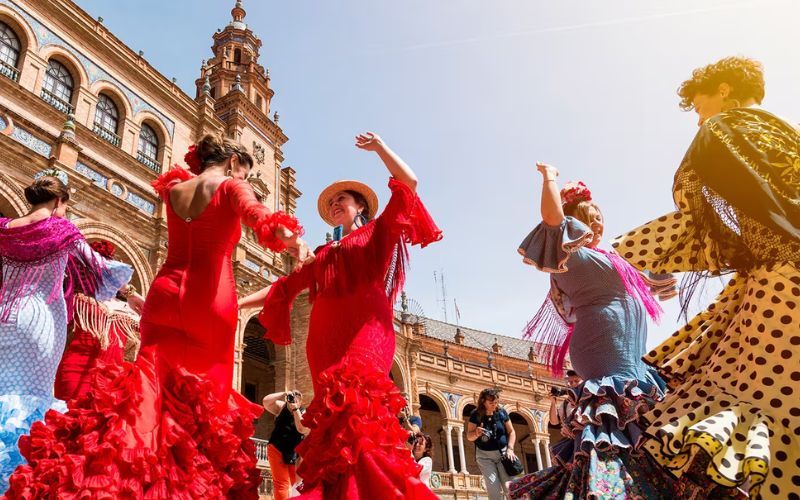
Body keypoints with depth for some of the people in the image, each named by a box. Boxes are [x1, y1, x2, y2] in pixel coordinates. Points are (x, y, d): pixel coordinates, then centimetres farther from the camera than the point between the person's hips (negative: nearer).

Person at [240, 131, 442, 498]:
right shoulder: (325, 254, 31)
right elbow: (285, 285, 29)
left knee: (355, 408, -26)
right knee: (336, 416, -7)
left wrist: (379, 146, 9)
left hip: (363, 328, -5)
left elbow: (409, 184, 7)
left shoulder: (377, 233, 19)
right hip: (326, 336, 5)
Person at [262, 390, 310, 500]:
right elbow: (266, 401, -16)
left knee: (292, 483, 13)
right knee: (282, 483, -7)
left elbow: (302, 429, -26)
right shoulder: (281, 407, -4)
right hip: (277, 450, -1)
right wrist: (283, 394, -22)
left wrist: (295, 409, -27)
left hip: (294, 453, 1)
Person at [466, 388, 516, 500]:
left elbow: (511, 431, 5)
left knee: (509, 486, -10)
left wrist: (510, 449, -8)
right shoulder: (475, 415, -8)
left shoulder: (502, 412, -3)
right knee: (493, 487, -12)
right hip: (484, 455, -1)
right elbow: (469, 436, -6)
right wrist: (476, 433, -29)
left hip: (503, 452, 1)